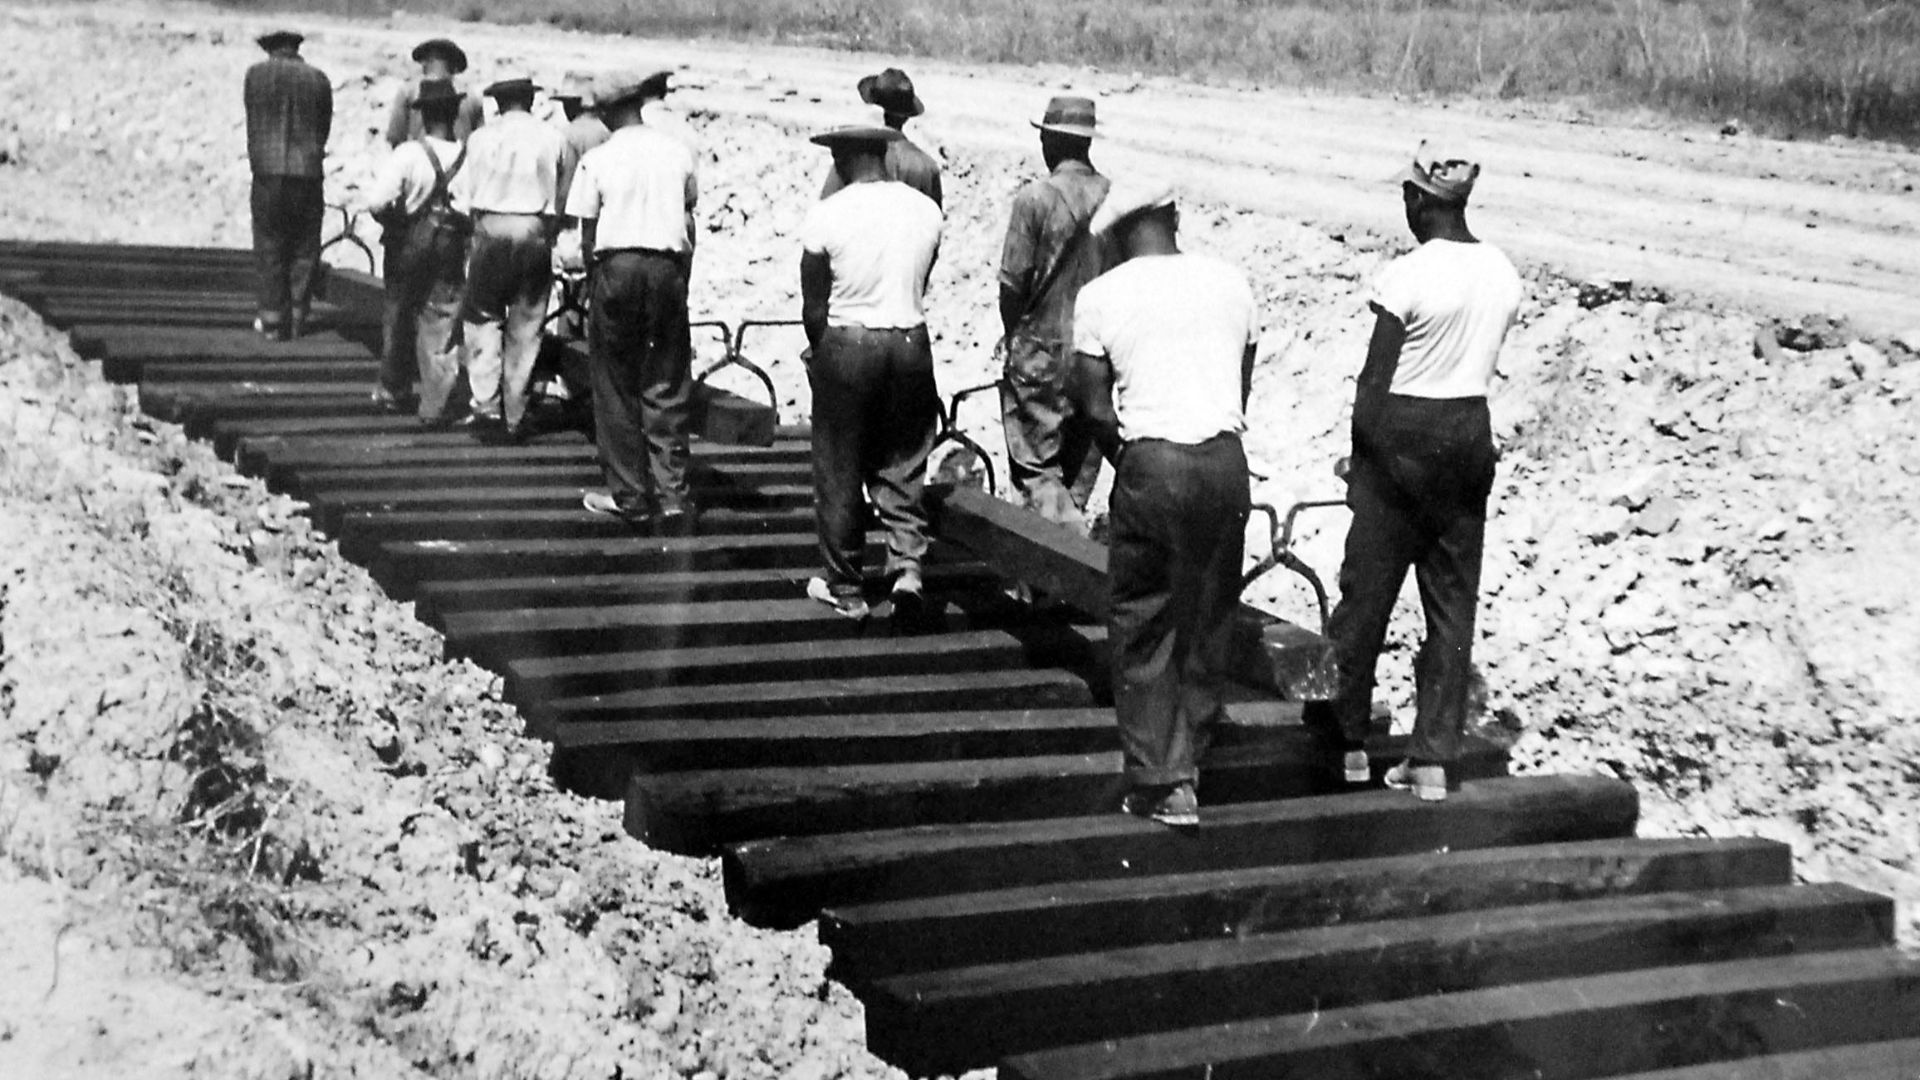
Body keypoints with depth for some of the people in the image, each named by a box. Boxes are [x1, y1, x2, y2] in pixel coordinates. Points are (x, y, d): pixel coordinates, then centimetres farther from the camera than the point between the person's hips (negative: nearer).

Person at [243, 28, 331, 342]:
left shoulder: (256, 74, 3)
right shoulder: (318, 79, 6)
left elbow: (252, 125, 7)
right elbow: (324, 127, 9)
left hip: (268, 173, -1)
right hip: (307, 172, 1)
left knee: (270, 249, 5)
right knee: (304, 250, 8)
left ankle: (273, 320, 6)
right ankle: (297, 319, 9)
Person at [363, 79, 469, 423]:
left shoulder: (408, 154, -17)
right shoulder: (469, 156, -12)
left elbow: (376, 201, -23)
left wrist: (391, 221, -4)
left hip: (409, 242, -1)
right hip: (453, 244, 1)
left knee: (400, 314, 18)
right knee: (441, 323, 9)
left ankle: (394, 390, 31)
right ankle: (434, 404, 7)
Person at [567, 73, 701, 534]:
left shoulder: (597, 159, -1)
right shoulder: (678, 152, 6)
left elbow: (587, 236, 0)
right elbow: (689, 222, 11)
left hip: (617, 266, -2)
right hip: (668, 266, 2)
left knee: (616, 385, 8)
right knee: (668, 390, 5)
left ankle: (629, 494, 10)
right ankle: (672, 496, -1)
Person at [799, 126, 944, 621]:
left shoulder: (827, 214, -10)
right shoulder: (925, 210, 1)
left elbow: (813, 308, -6)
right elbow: (919, 287, 6)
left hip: (846, 344, -3)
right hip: (911, 343, 3)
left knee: (839, 473, 9)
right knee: (902, 467, 14)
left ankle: (845, 589, 17)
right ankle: (907, 565, -2)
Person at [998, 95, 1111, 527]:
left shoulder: (1036, 197, -13)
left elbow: (1013, 281, -12)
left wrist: (1012, 334, 5)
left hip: (1042, 350, -5)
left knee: (1036, 466, 3)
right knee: (1080, 463, 17)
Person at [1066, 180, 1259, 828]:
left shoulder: (1101, 296, 0)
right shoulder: (1230, 282, 9)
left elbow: (1095, 408, -2)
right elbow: (1242, 388, 13)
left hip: (1150, 462, -3)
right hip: (1225, 459, 3)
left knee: (1142, 628, 7)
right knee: (1209, 623, 13)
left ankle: (1160, 782, 4)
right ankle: (1188, 762, 20)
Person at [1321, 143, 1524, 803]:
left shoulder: (1407, 275, -15)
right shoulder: (1504, 275, 4)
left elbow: (1375, 380, -13)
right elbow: (1481, 365, 9)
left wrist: (1362, 450, -1)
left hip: (1402, 434, -6)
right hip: (1471, 434, 6)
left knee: (1366, 593, 7)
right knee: (1453, 603, 9)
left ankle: (1348, 742, 15)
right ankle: (1433, 759, 11)